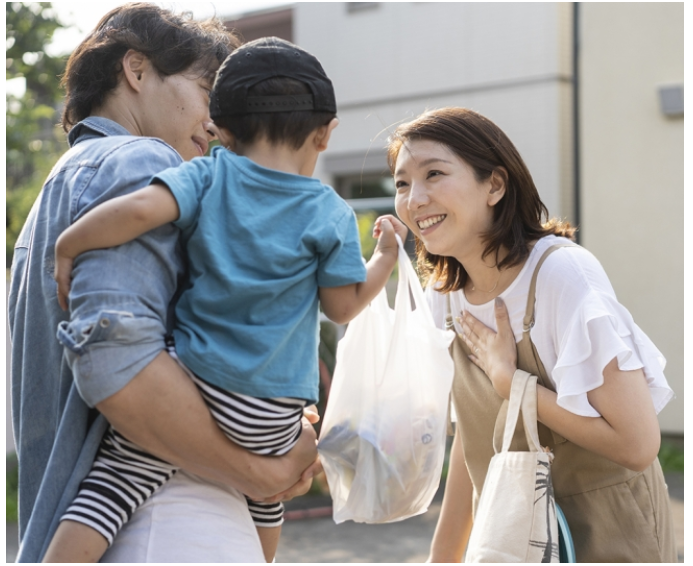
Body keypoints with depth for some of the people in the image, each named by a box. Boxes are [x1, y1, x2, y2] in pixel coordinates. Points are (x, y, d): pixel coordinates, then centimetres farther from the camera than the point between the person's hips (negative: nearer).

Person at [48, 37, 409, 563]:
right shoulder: (331, 214, 1)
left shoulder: (208, 176, -1)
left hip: (190, 381, -1)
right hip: (271, 411, 2)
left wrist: (67, 247, -6)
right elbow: (343, 306, 7)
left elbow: (141, 209, -19)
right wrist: (386, 258, 22)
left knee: (111, 484, 1)